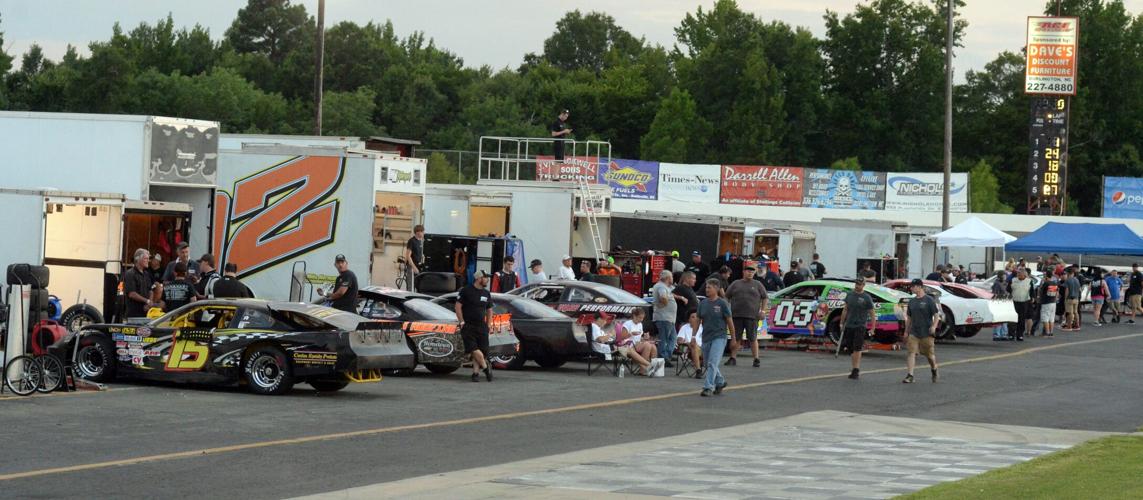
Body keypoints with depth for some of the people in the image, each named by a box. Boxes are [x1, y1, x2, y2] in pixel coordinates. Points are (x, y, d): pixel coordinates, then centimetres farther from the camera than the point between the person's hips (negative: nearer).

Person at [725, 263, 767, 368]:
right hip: (736, 316, 1)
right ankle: (733, 358, 10)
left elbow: (765, 298, 13)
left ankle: (756, 359, 5)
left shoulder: (757, 285, 10)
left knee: (753, 339, -1)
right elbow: (727, 297, 14)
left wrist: (763, 310, 2)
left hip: (751, 316, -1)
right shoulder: (735, 284, 12)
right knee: (735, 338, 4)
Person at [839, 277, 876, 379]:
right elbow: (845, 310, 18)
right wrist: (842, 323, 17)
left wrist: (873, 328, -6)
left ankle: (856, 370, -8)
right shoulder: (849, 295, 10)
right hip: (849, 326, 5)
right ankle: (854, 369, 16)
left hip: (860, 326, -5)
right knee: (851, 349, 7)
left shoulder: (867, 298, -3)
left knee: (857, 349, -10)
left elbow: (872, 313, -1)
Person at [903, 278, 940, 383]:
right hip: (913, 332, 4)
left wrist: (934, 326, -20)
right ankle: (910, 375, -12)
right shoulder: (912, 301, 11)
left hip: (926, 332, -4)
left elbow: (936, 314, -6)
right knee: (911, 352, -9)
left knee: (929, 354, 7)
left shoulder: (928, 300, -5)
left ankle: (934, 371, 32)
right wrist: (906, 331, 15)